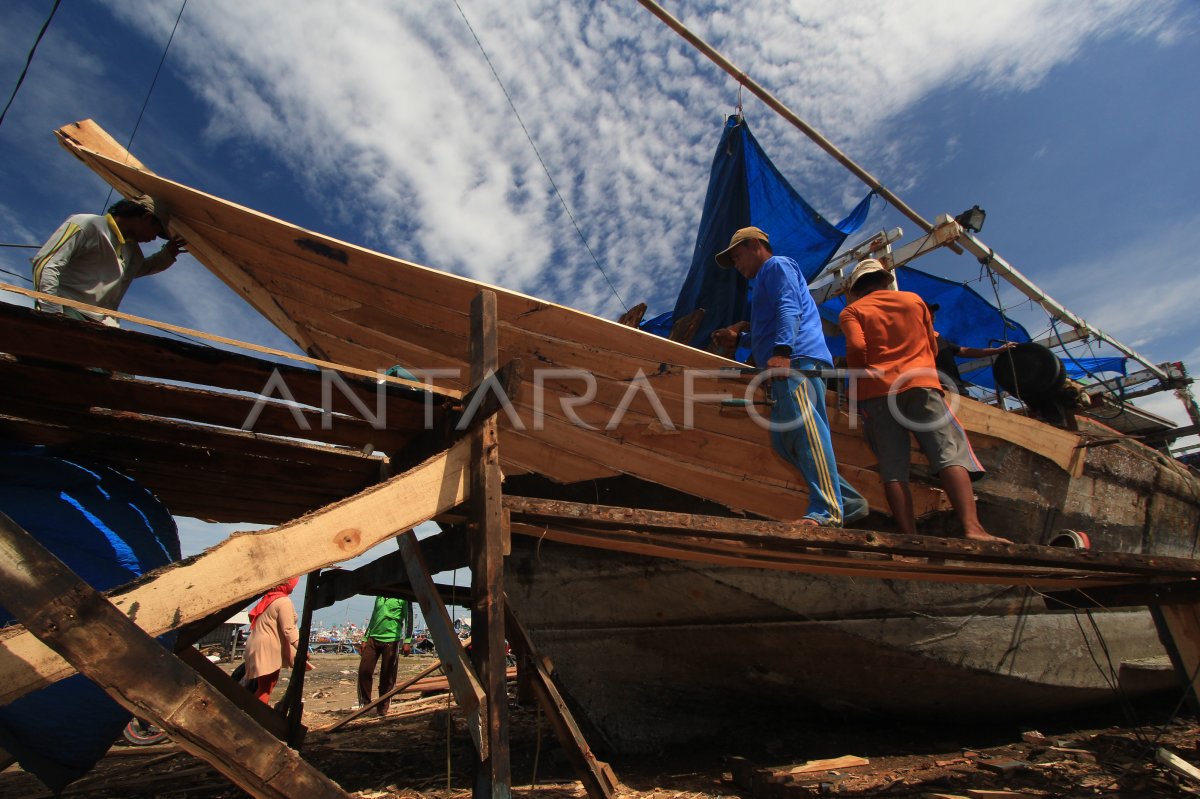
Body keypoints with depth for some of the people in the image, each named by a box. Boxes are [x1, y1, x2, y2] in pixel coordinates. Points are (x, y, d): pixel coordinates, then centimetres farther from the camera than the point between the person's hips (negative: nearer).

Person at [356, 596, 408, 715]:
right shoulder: (379, 597, 17)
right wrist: (365, 639, 14)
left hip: (391, 640, -5)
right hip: (373, 638, 5)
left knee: (387, 676, 1)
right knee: (364, 670, -2)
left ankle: (383, 708, 14)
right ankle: (365, 702, 16)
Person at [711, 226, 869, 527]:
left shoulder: (777, 265, 7)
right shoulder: (764, 281, 37)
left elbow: (789, 308, -12)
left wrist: (781, 351, -25)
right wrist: (738, 338, 25)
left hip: (798, 359, -10)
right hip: (787, 366, 10)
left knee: (805, 429, -20)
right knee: (784, 440, 6)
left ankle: (826, 513, -26)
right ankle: (850, 503, 7)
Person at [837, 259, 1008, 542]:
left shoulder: (852, 311, 12)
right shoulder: (914, 300, 22)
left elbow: (856, 347, -7)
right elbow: (933, 346, 25)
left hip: (876, 391, -1)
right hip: (920, 383, 1)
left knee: (893, 468, -5)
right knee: (949, 454, -9)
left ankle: (910, 538, -14)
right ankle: (972, 527, -27)